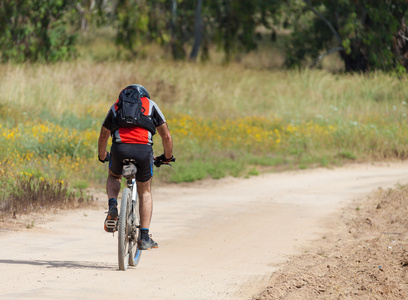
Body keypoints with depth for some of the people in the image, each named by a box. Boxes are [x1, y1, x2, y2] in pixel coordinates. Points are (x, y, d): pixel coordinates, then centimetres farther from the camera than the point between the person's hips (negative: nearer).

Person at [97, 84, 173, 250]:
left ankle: (112, 206, 4)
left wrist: (102, 156, 51)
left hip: (120, 149, 1)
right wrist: (167, 157, 35)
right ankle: (144, 237, 12)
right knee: (145, 192, 20)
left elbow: (103, 137, 33)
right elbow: (166, 136, 18)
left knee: (114, 177, 34)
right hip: (144, 149, -1)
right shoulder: (150, 105, 22)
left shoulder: (116, 106, 26)